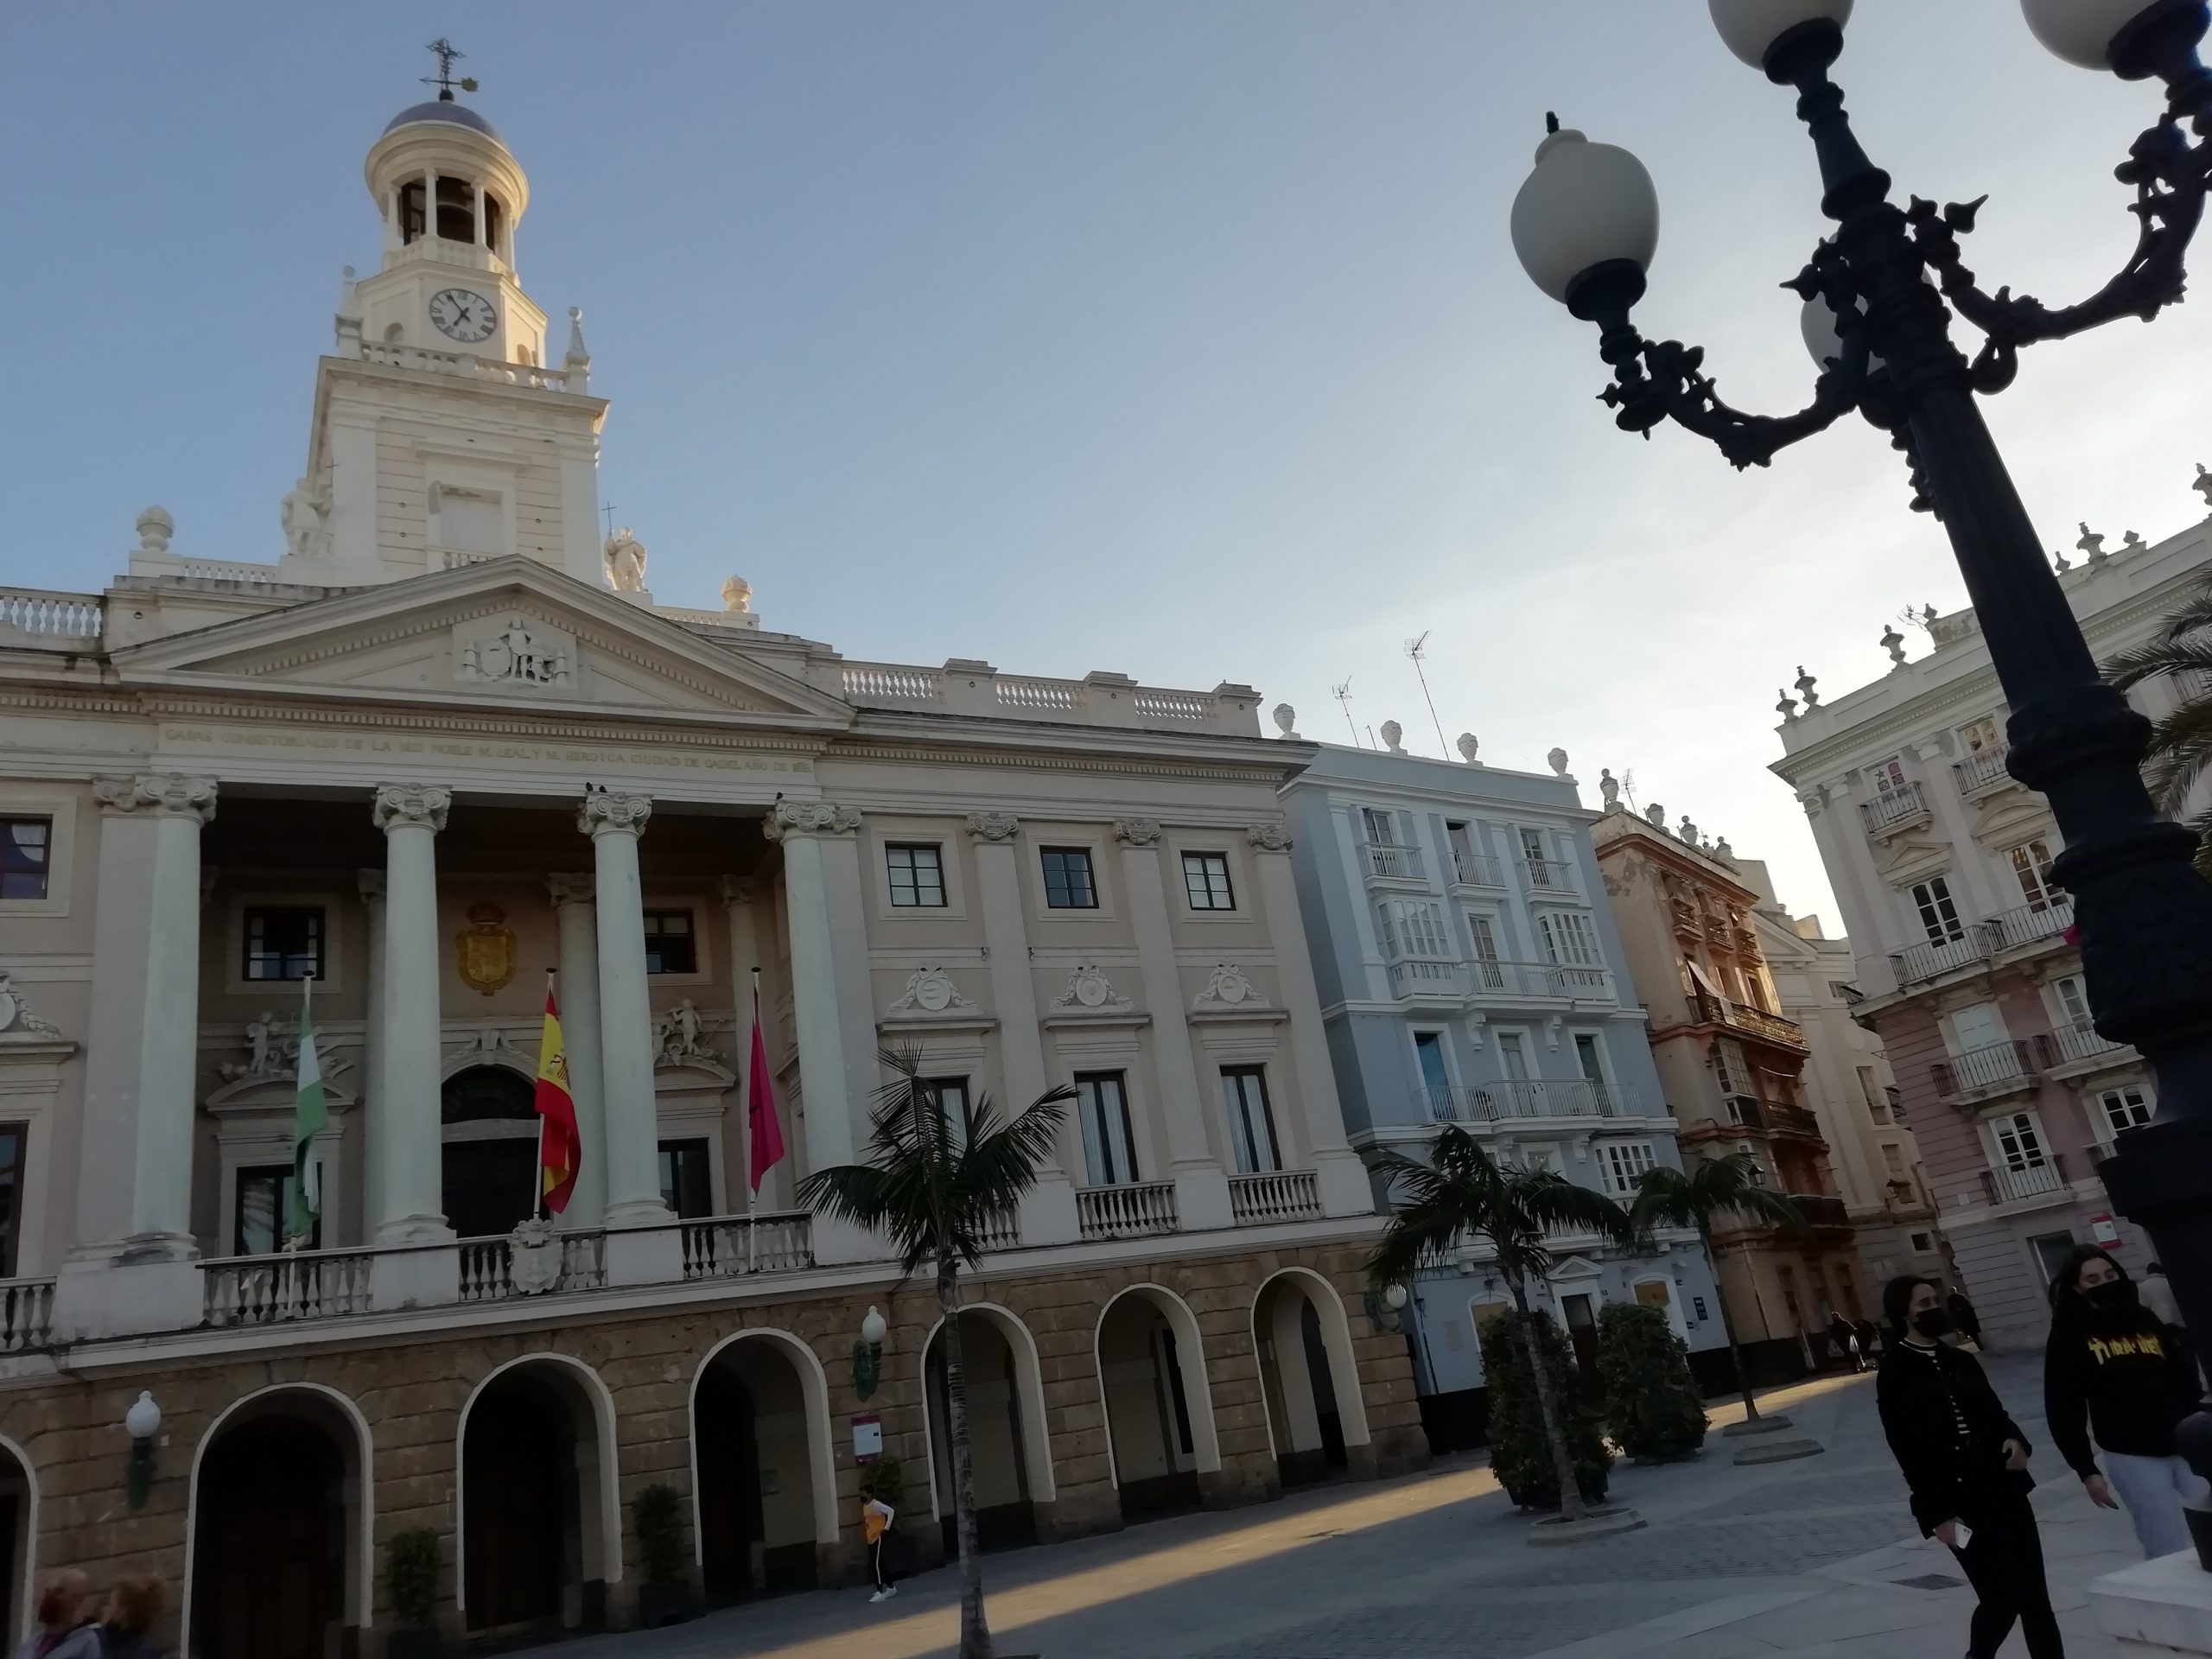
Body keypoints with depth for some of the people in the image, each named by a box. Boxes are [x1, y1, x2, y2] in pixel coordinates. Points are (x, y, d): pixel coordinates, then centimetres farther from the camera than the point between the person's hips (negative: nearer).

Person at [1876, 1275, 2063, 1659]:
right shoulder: (1894, 1375, -7)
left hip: (2003, 1488, 6)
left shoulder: (1961, 1361, 12)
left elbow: (1994, 1411, 18)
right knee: (2002, 1598, -5)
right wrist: (1937, 1514, -13)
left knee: (2035, 1594, 5)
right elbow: (1907, 1451, -9)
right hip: (1959, 1501, -6)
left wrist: (2014, 1439, -5)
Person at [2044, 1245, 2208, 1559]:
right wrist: (2086, 1470, -8)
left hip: (2185, 1448, 4)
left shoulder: (2145, 1319, 7)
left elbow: (2185, 1379, 13)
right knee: (2168, 1551, -1)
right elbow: (2063, 1410, -5)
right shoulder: (2069, 1337, -5)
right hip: (2132, 1458, -4)